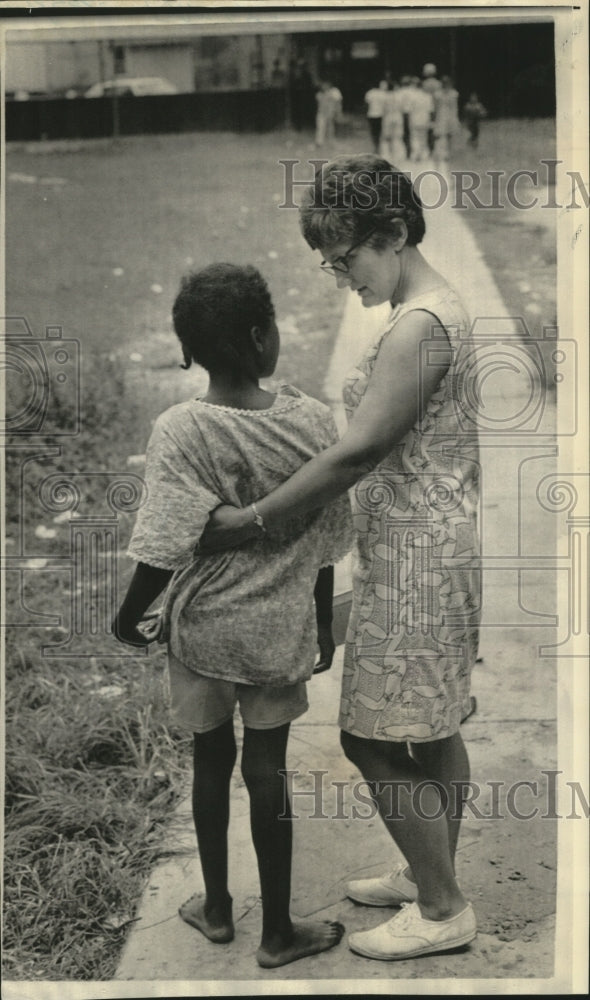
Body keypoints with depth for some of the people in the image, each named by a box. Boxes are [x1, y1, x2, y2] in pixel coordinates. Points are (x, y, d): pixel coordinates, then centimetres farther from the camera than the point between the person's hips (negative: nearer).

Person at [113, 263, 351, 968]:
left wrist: (129, 618, -5)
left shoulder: (179, 431, -18)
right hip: (281, 630, 1)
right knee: (267, 770, 12)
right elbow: (327, 539, -3)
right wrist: (323, 622, 11)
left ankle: (216, 908, 35)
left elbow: (163, 546, -22)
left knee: (211, 763, 18)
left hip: (202, 627, -1)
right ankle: (277, 933, 24)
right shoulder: (312, 420, -11)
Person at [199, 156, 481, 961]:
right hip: (433, 545, 10)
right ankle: (431, 877, 33)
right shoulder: (436, 310, 11)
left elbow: (357, 451, -24)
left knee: (377, 738, 0)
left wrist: (252, 521, -19)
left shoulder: (419, 327, -21)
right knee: (433, 731, 19)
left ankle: (443, 909, 13)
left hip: (414, 558, -10)